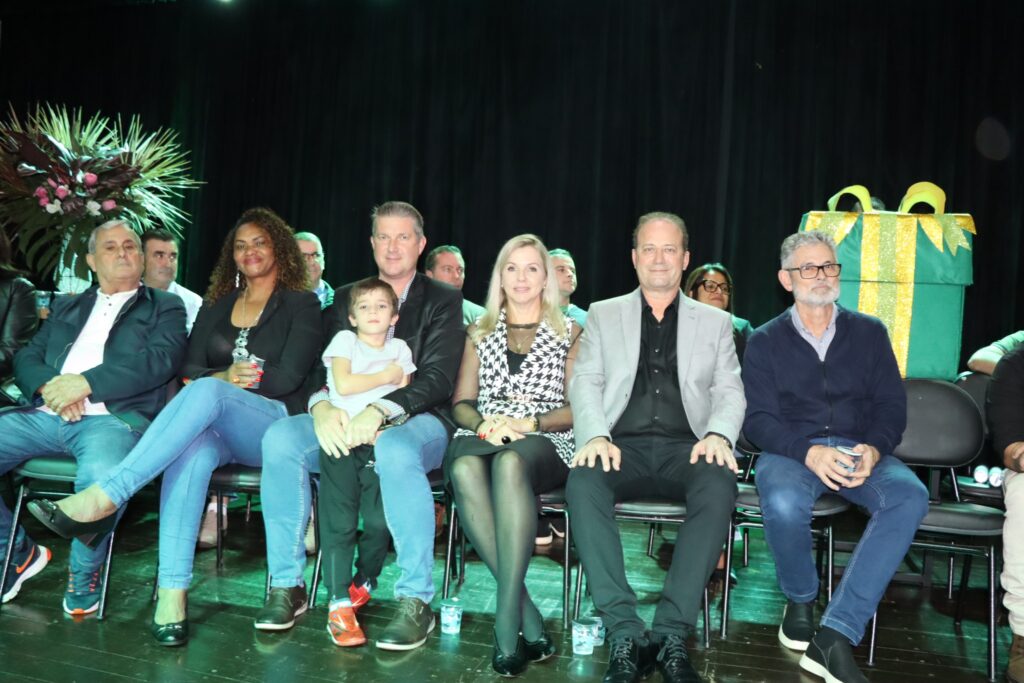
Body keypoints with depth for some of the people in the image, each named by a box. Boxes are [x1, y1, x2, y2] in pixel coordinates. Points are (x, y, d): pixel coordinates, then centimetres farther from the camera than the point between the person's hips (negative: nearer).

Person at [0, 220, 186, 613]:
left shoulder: (165, 307, 14)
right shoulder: (67, 307, 28)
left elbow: (160, 360, -4)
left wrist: (86, 382, -13)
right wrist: (48, 386, -6)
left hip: (114, 416, -5)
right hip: (46, 415, 5)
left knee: (101, 478, -37)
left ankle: (84, 571, -6)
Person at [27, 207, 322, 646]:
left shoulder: (301, 305, 8)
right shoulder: (217, 305, 22)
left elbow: (288, 377, -4)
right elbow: (188, 370, 12)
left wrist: (217, 381, -4)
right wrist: (226, 375, -9)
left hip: (272, 424, -3)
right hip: (213, 423, 3)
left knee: (206, 392, -36)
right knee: (193, 449, -36)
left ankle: (104, 496, -42)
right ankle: (171, 594, -41)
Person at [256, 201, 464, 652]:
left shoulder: (442, 301, 7)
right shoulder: (345, 298, 18)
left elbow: (438, 377, -6)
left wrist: (379, 411, -23)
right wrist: (322, 407, -16)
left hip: (416, 419, -3)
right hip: (343, 419, 4)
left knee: (395, 450, -39)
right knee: (280, 438, -24)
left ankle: (416, 600, -27)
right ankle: (287, 585, -12)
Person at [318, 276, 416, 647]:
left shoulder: (399, 349, 16)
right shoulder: (345, 340, 9)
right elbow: (343, 384, -6)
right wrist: (387, 376, 1)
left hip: (380, 440, 2)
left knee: (380, 522, -5)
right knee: (339, 522, -9)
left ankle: (364, 582, 20)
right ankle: (339, 604, -9)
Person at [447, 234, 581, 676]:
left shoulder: (568, 332, 14)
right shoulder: (480, 332, 22)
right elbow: (462, 403, 14)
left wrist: (530, 423, -13)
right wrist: (484, 424, -9)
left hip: (545, 444, -2)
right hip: (483, 438, 2)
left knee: (510, 463, -40)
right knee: (465, 469, -36)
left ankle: (507, 619, -37)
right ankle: (529, 618, -33)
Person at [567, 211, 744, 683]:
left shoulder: (715, 322, 19)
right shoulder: (603, 315, 17)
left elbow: (730, 391, 10)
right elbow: (584, 383, 7)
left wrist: (718, 434, -13)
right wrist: (595, 436, -13)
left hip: (685, 448, 1)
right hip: (623, 447, 0)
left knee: (720, 484, -34)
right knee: (583, 480, -34)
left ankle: (671, 633, -29)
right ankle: (625, 633, -32)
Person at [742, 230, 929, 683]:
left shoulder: (869, 332, 12)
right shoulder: (765, 341, 7)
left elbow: (892, 405, 6)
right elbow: (758, 419, -2)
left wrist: (873, 450, -16)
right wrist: (809, 452, -22)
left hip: (859, 452, 2)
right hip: (790, 451, -2)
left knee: (909, 497, -31)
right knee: (783, 502, -36)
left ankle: (834, 636, -30)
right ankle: (800, 599, -3)